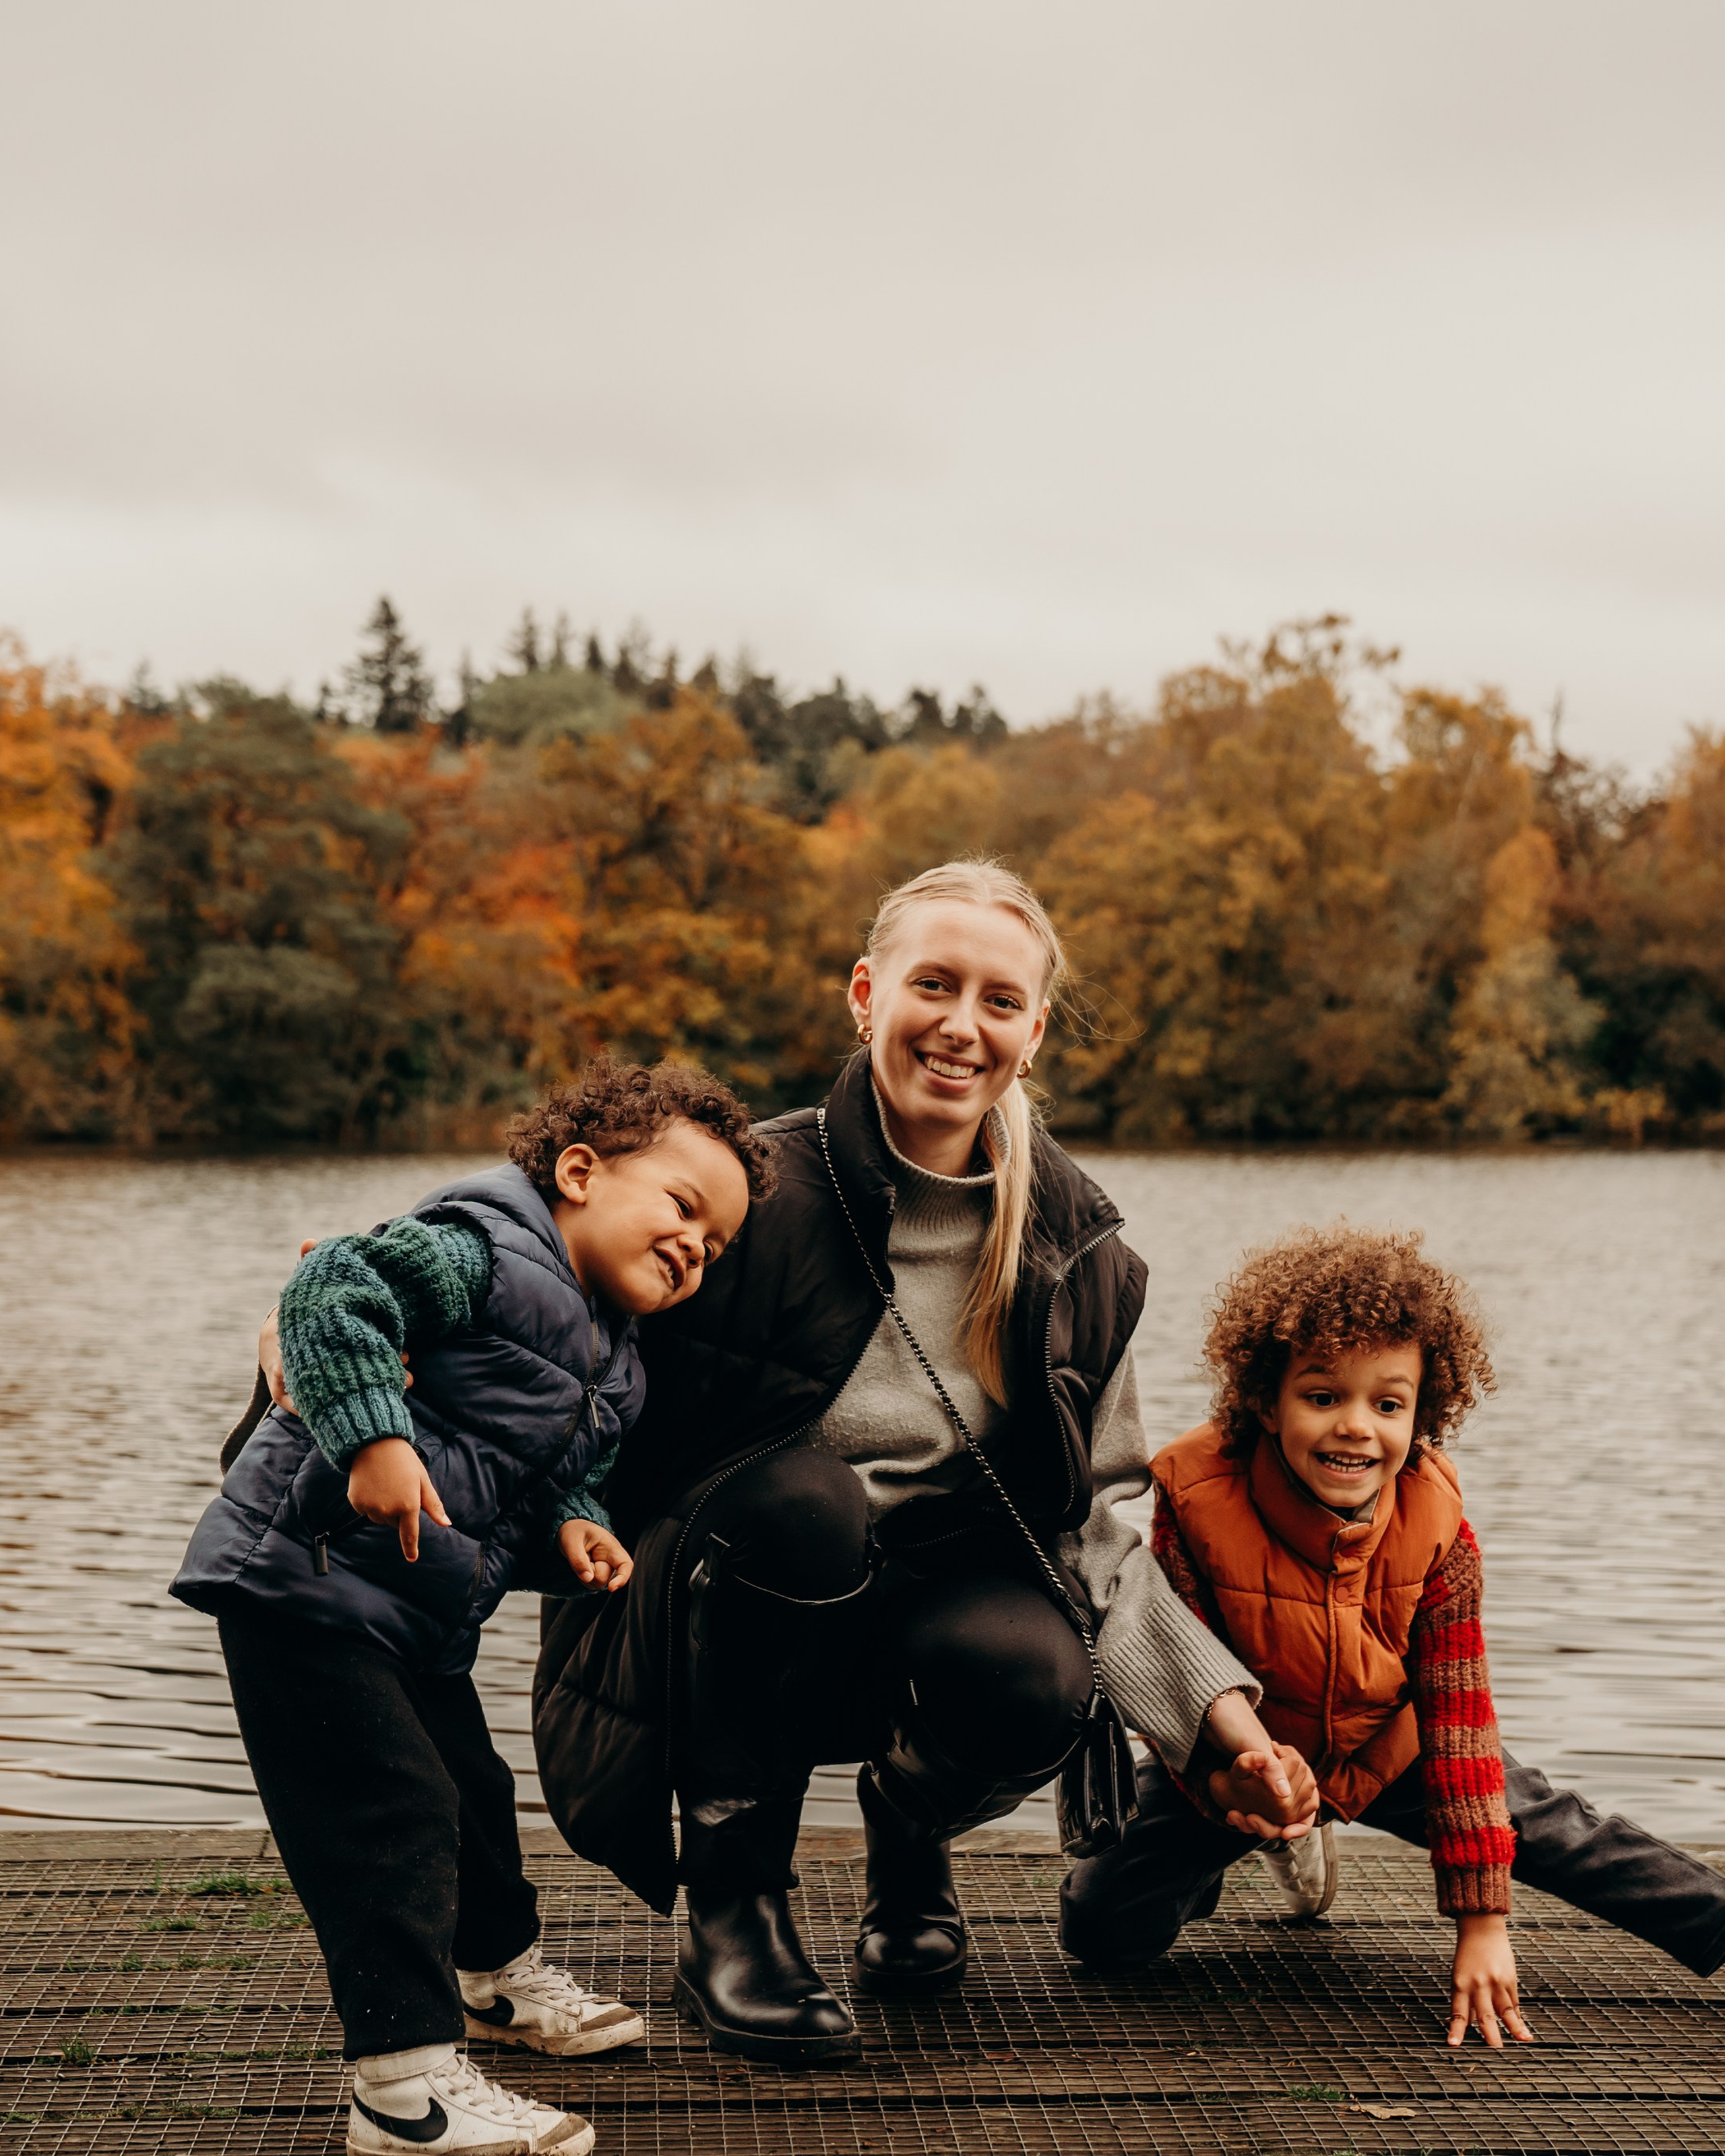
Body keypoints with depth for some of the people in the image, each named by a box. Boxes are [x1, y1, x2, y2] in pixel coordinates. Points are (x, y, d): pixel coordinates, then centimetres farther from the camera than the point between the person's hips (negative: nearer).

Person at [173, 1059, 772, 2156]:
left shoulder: (614, 1371, 13)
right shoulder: (486, 1249, -16)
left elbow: (566, 1471, 21)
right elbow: (336, 1290, -27)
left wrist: (574, 1522, -2)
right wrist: (376, 1437, -33)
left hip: (420, 1614, 10)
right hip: (305, 1578, -10)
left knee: (472, 1786, 23)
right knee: (391, 1813, -12)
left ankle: (498, 1967, 47)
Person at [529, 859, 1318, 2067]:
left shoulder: (1078, 1251, -2)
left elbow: (1100, 1519, 4)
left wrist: (1219, 1715, -7)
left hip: (936, 1603, 3)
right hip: (729, 1616, -2)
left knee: (1034, 1682, -31)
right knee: (798, 1496, -35)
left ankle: (908, 1833, 9)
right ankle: (728, 1910, -13)